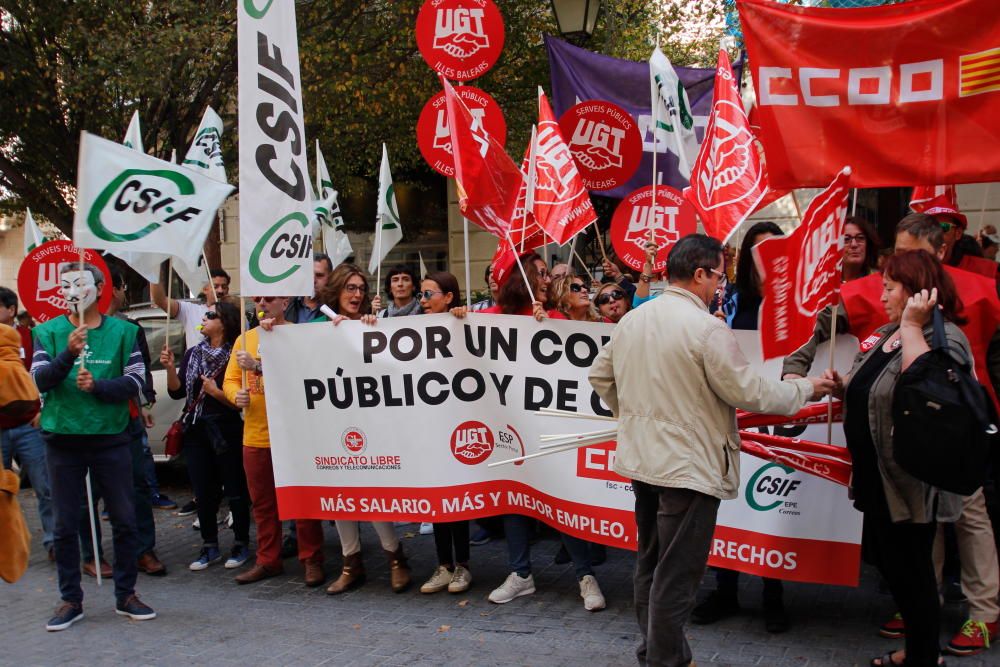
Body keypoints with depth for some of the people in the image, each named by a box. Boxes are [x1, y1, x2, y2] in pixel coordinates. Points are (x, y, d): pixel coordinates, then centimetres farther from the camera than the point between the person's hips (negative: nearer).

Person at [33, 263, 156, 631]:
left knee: (124, 519, 5)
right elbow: (40, 380, -8)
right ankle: (71, 600, 18)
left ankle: (126, 594, 18)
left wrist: (97, 385, -19)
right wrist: (68, 354, -24)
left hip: (110, 437, 0)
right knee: (65, 524, 6)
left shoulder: (122, 331, 1)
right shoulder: (48, 332, 3)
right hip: (63, 439, 0)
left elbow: (135, 382, -4)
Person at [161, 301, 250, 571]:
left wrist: (215, 392, -20)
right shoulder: (193, 354, 10)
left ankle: (241, 545, 16)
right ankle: (210, 547, 21)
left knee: (235, 490, 3)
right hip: (196, 430, 6)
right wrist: (170, 367, -6)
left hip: (227, 431, -6)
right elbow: (177, 392, 8)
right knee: (203, 491, 10)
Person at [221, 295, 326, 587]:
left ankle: (311, 561, 11)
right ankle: (268, 560, 23)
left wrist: (258, 366, -26)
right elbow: (230, 380, 11)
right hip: (255, 435, 5)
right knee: (262, 501, 12)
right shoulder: (244, 339, 11)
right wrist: (236, 395, -11)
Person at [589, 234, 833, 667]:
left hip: (641, 460, 8)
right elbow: (748, 393, -15)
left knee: (651, 566, 20)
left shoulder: (632, 320, 5)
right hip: (688, 467, -8)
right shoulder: (707, 328, -18)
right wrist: (806, 389, -1)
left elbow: (600, 376, 15)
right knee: (676, 578, 1)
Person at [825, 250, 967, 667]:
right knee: (891, 564, 18)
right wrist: (843, 387, 2)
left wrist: (912, 326, -29)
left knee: (910, 570, 2)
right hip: (878, 476, 9)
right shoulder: (886, 334, 11)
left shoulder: (943, 337, -16)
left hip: (909, 483, -9)